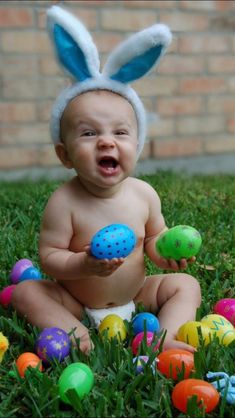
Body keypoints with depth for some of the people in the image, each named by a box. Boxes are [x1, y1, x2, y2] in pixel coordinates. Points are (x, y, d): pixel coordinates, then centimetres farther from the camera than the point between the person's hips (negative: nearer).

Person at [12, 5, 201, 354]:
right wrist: (84, 264, -38)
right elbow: (49, 256, -19)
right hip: (75, 303, -2)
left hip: (135, 296, 3)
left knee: (186, 285, -8)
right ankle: (78, 336, -29)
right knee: (26, 291, -20)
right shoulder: (64, 202, -23)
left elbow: (154, 235, 4)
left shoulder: (144, 194, -12)